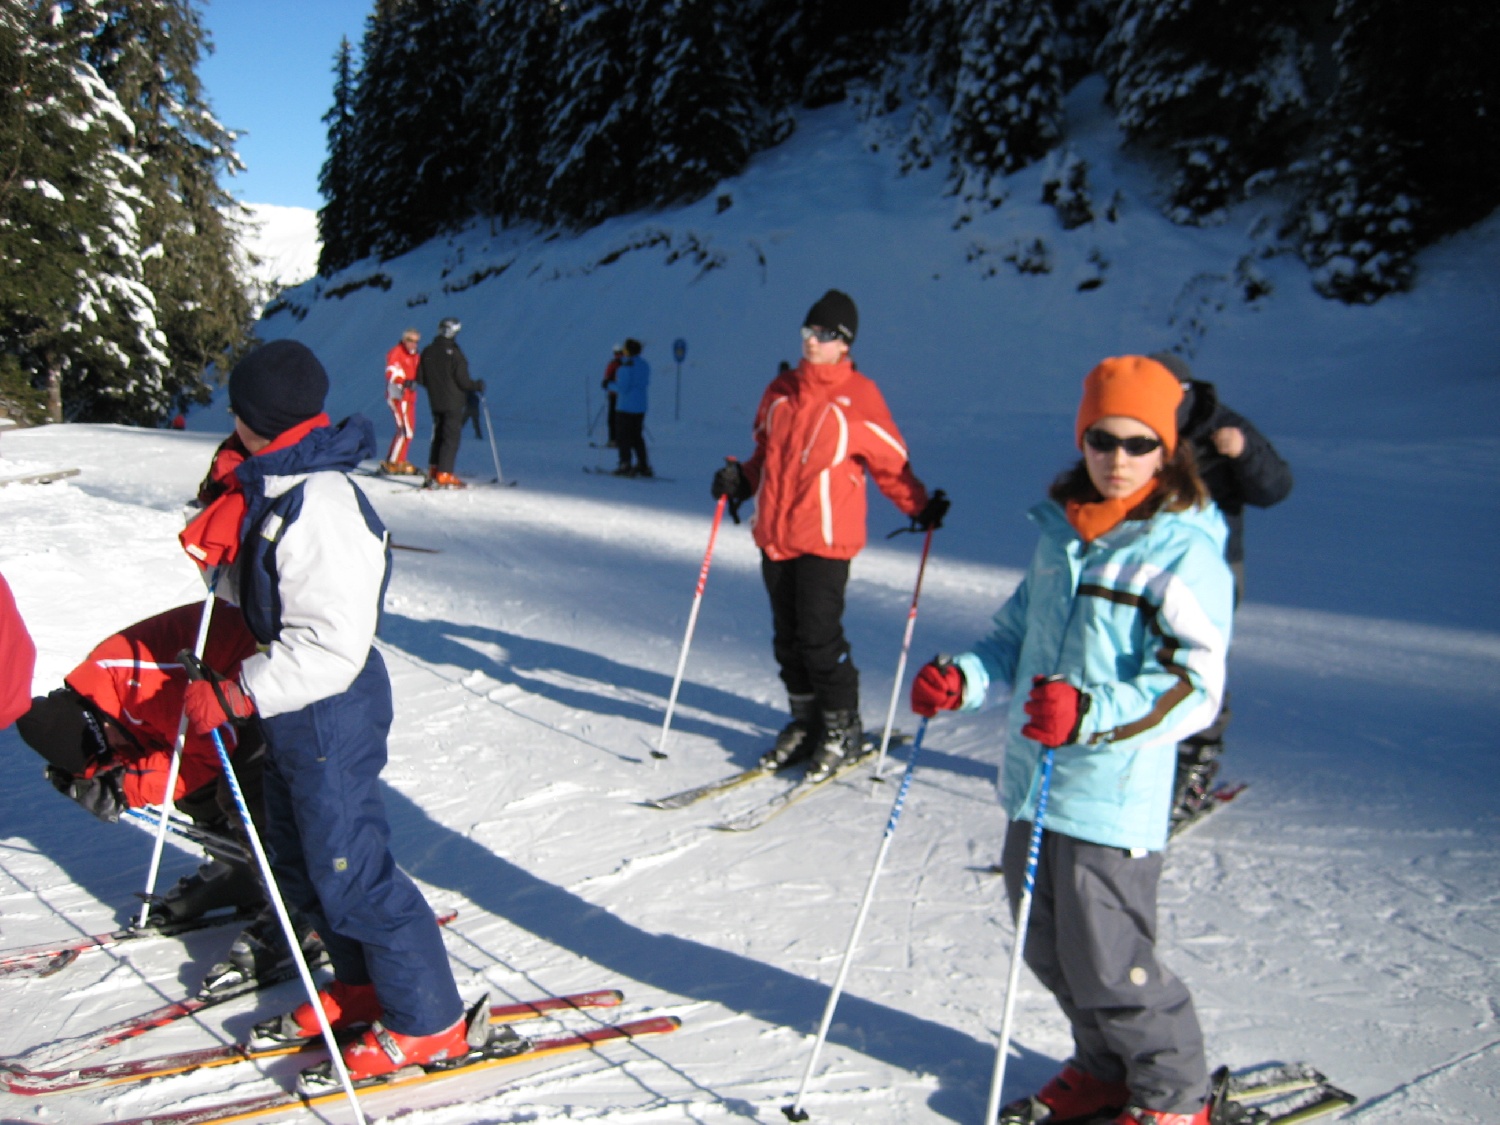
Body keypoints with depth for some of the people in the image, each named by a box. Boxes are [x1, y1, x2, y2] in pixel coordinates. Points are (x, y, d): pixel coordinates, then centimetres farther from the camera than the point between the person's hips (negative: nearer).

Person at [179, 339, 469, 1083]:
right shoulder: (280, 488, 7)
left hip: (329, 712, -11)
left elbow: (331, 645, -29)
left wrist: (235, 696, -26)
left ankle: (429, 1024, 14)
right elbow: (257, 592, 18)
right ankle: (364, 985, 38)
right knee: (298, 857, 22)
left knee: (349, 870, -1)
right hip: (296, 708, 11)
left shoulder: (319, 505, -26)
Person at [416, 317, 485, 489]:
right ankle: (444, 475, -8)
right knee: (452, 437, -3)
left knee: (438, 436, 16)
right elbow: (463, 381, -15)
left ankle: (433, 473, 14)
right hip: (453, 402, -6)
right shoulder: (454, 353, -15)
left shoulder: (427, 352, 4)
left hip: (435, 402, 6)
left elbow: (420, 378, 7)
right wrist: (477, 385, 2)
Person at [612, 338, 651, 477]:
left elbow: (622, 388, -19)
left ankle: (625, 464, -3)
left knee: (622, 436, 0)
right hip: (640, 407, 7)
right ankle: (644, 465, 12)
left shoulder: (626, 366, -15)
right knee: (637, 436, 14)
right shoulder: (644, 365, 8)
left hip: (625, 406, -7)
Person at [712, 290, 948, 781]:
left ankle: (842, 728, 10)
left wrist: (920, 506, -11)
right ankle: (805, 722, 27)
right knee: (788, 636, 12)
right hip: (774, 535, 6)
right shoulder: (780, 391, 11)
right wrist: (742, 479, 4)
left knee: (819, 636, -8)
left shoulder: (859, 396, -5)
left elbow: (890, 463, -2)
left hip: (826, 538, -6)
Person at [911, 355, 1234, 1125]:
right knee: (1051, 952, 19)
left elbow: (1193, 686, -19)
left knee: (1107, 963, 3)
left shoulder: (1184, 550, -12)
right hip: (1034, 780, 7)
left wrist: (1092, 711, -33)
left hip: (1113, 796, -7)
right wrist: (963, 678, -1)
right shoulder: (1061, 530, 9)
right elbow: (1018, 633, 18)